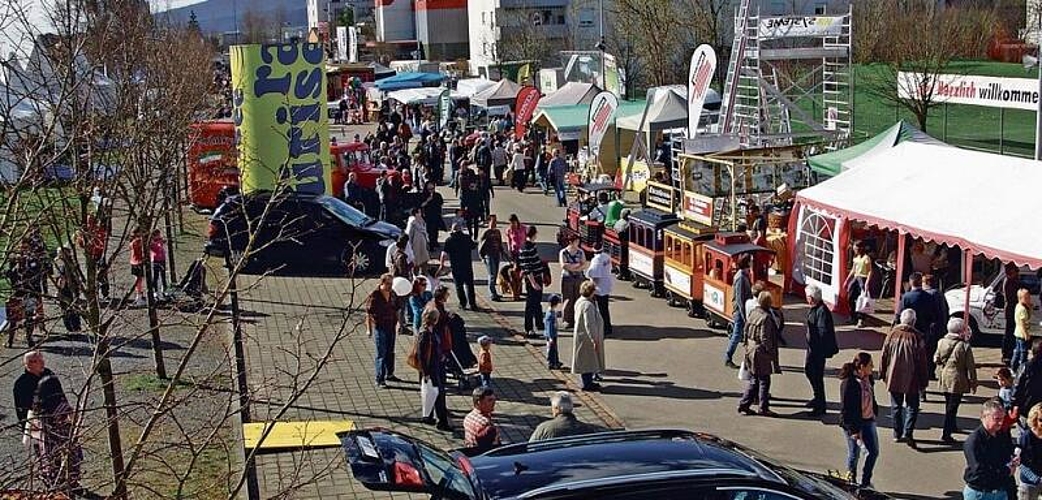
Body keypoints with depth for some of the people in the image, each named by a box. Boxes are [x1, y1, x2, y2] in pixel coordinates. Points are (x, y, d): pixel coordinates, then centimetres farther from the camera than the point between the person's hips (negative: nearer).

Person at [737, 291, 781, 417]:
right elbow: (765, 338, -20)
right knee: (764, 381, 3)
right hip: (761, 353, -8)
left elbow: (746, 330, 12)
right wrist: (771, 352, -13)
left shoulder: (753, 314, 5)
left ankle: (744, 404, 17)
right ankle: (763, 408, 10)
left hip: (751, 351, 8)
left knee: (753, 380, 16)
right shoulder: (766, 318, -19)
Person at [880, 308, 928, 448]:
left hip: (894, 378, 3)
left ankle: (897, 434, 19)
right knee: (912, 406, 6)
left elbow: (884, 355, 3)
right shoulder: (917, 337, -12)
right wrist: (923, 381, 1)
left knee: (896, 406, 14)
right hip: (911, 379, -3)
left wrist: (883, 373, 15)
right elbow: (922, 360, -8)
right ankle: (907, 433, -9)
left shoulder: (892, 334, -4)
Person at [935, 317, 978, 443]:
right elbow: (970, 367, -12)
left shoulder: (941, 342, -2)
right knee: (952, 407, 1)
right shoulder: (964, 346, -18)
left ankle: (952, 426, 42)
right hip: (957, 381, -6)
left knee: (949, 405, 24)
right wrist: (973, 383, -3)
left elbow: (936, 359, 9)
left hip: (944, 379, 6)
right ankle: (946, 433, 0)